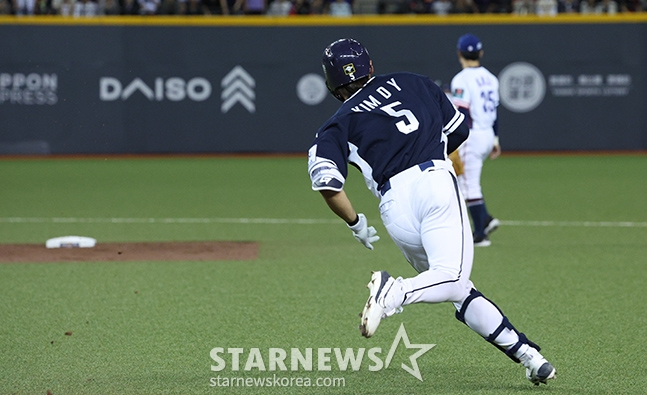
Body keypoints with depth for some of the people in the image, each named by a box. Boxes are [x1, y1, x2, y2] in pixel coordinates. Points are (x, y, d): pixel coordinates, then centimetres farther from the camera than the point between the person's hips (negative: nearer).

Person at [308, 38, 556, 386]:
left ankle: (526, 354, 0)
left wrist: (356, 224, 15)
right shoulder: (412, 83, 24)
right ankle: (397, 292, -43)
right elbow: (459, 129, 27)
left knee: (459, 292, 8)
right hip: (436, 181, -1)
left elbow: (326, 181, 2)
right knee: (452, 277, -16)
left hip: (394, 204, 1)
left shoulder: (338, 126, 18)